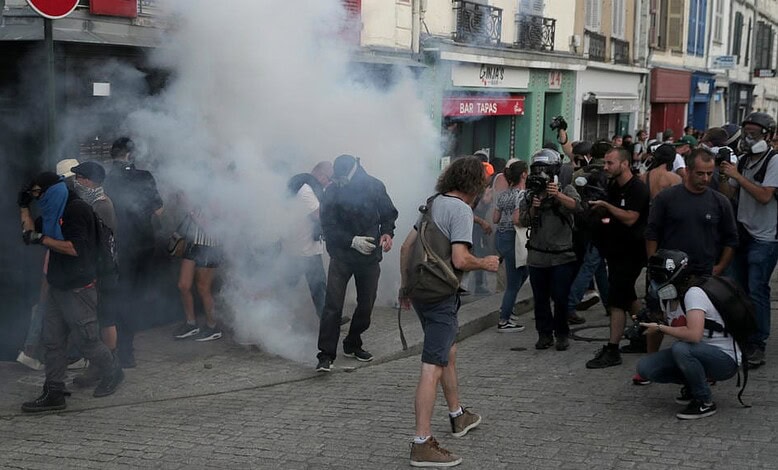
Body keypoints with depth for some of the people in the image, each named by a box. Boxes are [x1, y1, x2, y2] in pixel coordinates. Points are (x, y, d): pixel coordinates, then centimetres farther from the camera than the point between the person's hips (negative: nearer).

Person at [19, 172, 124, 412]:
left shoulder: (76, 209, -15)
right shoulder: (54, 212, 15)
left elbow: (73, 248, -22)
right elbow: (33, 233, 24)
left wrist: (41, 238, -19)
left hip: (79, 288, -9)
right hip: (58, 286, 9)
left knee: (86, 339, 0)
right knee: (52, 340, 4)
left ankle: (113, 373, 23)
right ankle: (54, 392, 7)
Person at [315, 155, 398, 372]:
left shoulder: (375, 187, -6)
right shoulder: (332, 192, -12)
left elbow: (389, 213, 8)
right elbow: (329, 229, -12)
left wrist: (387, 232, -10)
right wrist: (353, 241, -23)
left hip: (370, 256, 3)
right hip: (341, 255, -3)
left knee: (366, 305, 11)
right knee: (333, 306, -12)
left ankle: (352, 345, 31)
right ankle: (326, 355, -9)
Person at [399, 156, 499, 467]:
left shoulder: (434, 204, 13)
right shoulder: (462, 210, -13)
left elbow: (407, 246, 17)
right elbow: (460, 260, -22)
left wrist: (405, 285, 23)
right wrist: (485, 264, -3)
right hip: (441, 296, -9)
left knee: (449, 353, 25)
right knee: (432, 368, -10)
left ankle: (458, 417, 41)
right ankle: (422, 444, -11)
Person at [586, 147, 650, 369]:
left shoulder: (637, 189, -15)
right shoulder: (614, 186, 12)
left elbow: (630, 218, -25)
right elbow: (606, 214, 23)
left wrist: (605, 205, -19)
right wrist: (598, 208, 4)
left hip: (630, 252, -9)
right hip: (617, 250, 9)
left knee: (617, 300, -10)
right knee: (627, 296, 18)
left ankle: (612, 351, -7)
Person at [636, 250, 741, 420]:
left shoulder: (693, 294, -23)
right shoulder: (667, 298, 3)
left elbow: (694, 334, -36)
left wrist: (660, 328, -24)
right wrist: (648, 323, -3)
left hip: (725, 359, -8)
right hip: (695, 353, 8)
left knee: (680, 348, -36)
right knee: (645, 367, -10)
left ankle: (705, 402, -16)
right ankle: (692, 385, 12)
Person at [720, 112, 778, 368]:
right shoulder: (742, 160, 8)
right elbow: (729, 194, 10)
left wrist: (737, 175, -21)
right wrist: (721, 174, -6)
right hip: (743, 232, 7)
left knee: (757, 291, -6)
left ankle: (757, 344, 0)